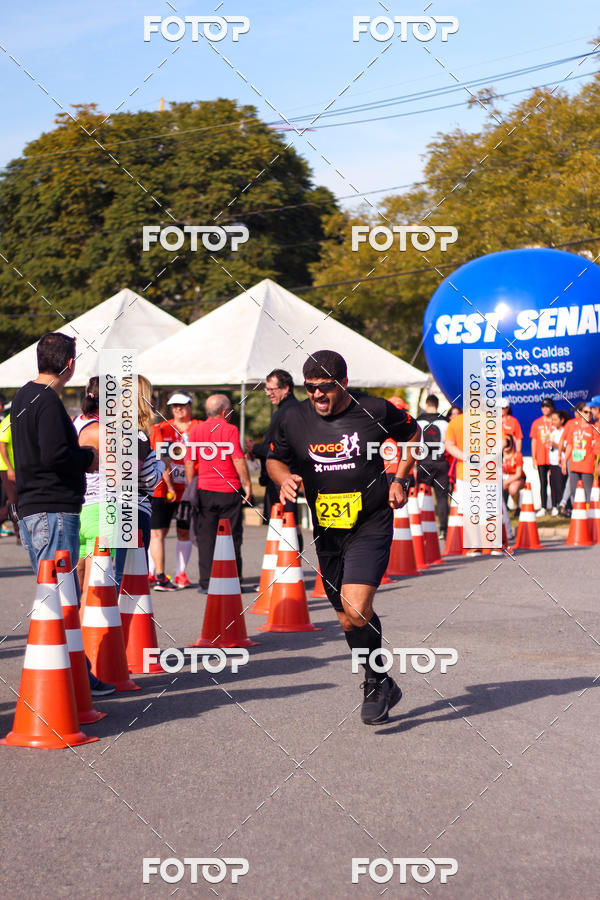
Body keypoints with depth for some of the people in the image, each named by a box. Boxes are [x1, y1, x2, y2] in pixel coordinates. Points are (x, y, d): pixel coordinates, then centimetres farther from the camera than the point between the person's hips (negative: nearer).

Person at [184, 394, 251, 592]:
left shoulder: (195, 430, 4)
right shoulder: (230, 430, -6)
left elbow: (189, 462, 5)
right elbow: (238, 460, -10)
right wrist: (247, 484, -3)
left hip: (204, 489, 3)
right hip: (229, 491, -3)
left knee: (205, 538, 6)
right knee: (232, 537, 6)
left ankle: (206, 582, 3)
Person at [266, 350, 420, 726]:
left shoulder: (374, 411, -7)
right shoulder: (294, 420, -1)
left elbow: (413, 434, 12)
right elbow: (275, 458, 15)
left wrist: (400, 479, 3)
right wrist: (285, 478, -7)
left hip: (371, 528, -4)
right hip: (327, 532, 4)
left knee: (357, 610, -21)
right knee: (348, 622, 12)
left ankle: (377, 684, 2)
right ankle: (382, 688, 33)